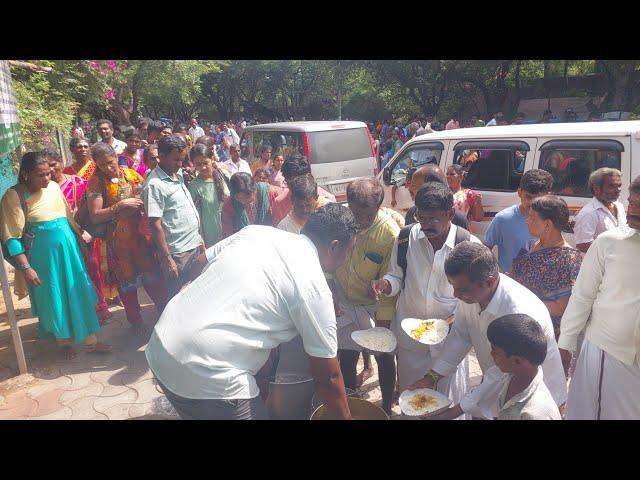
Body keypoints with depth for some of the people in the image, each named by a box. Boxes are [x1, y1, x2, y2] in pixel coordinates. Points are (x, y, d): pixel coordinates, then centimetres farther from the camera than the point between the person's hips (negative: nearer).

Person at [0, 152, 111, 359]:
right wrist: (26, 268, -16)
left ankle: (90, 340, 22)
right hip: (43, 256, -5)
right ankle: (64, 341, 30)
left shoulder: (53, 187, 2)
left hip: (68, 250, 5)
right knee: (54, 300, 9)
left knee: (79, 295, 10)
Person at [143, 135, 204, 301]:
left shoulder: (178, 175, 10)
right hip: (178, 253, -8)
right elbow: (155, 225, -18)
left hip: (194, 246, 8)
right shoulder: (154, 185, -16)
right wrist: (167, 259, -19)